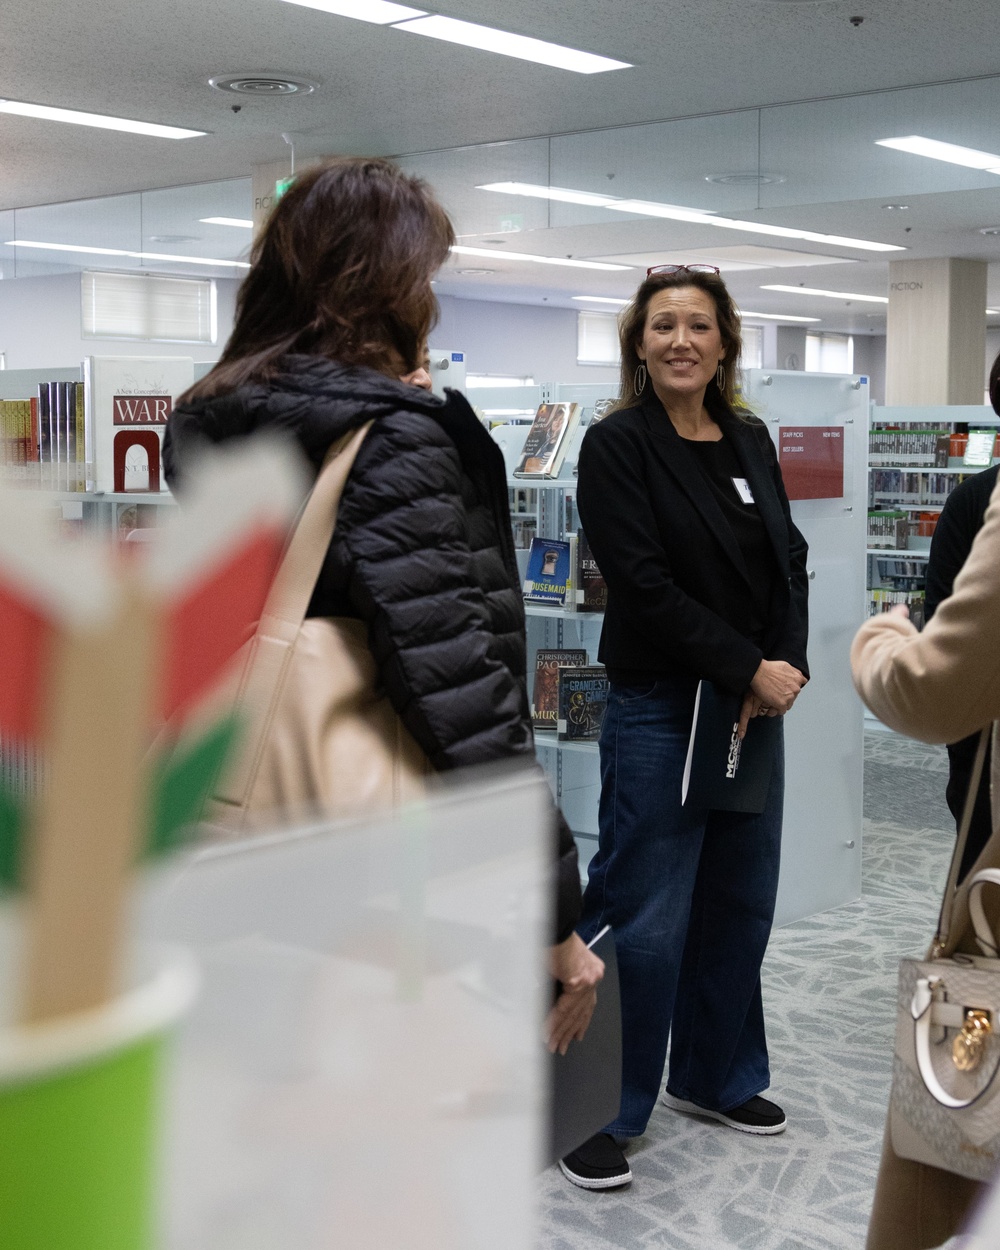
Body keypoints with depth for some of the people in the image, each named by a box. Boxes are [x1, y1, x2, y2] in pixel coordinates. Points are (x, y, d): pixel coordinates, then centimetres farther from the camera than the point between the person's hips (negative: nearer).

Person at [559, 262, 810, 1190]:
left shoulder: (750, 442, 11)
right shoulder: (617, 446, -9)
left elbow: (788, 563, 8)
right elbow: (646, 585, -17)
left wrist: (785, 667, -9)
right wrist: (749, 669, -17)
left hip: (755, 706, 7)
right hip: (660, 708, -7)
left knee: (739, 904, 16)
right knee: (645, 921, -3)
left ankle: (715, 1077, 34)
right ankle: (598, 1113, 13)